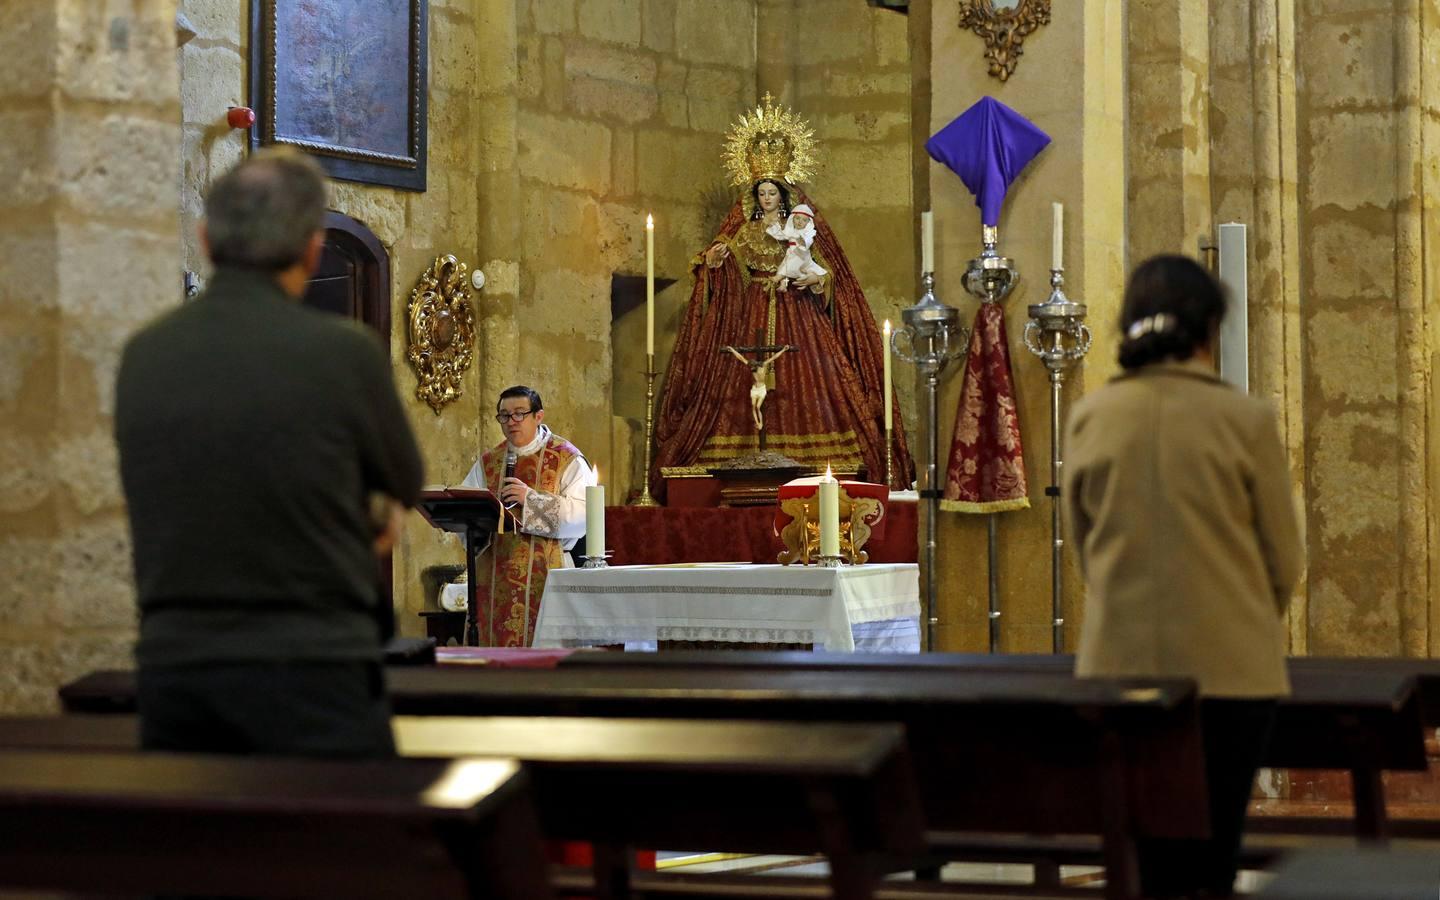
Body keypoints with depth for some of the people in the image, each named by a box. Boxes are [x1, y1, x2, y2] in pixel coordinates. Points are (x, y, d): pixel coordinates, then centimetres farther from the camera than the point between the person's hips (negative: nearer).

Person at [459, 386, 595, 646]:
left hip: (547, 575, -3)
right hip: (496, 577, 4)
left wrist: (530, 498, -17)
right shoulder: (487, 462, 14)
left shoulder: (567, 460, 1)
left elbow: (582, 515, -12)